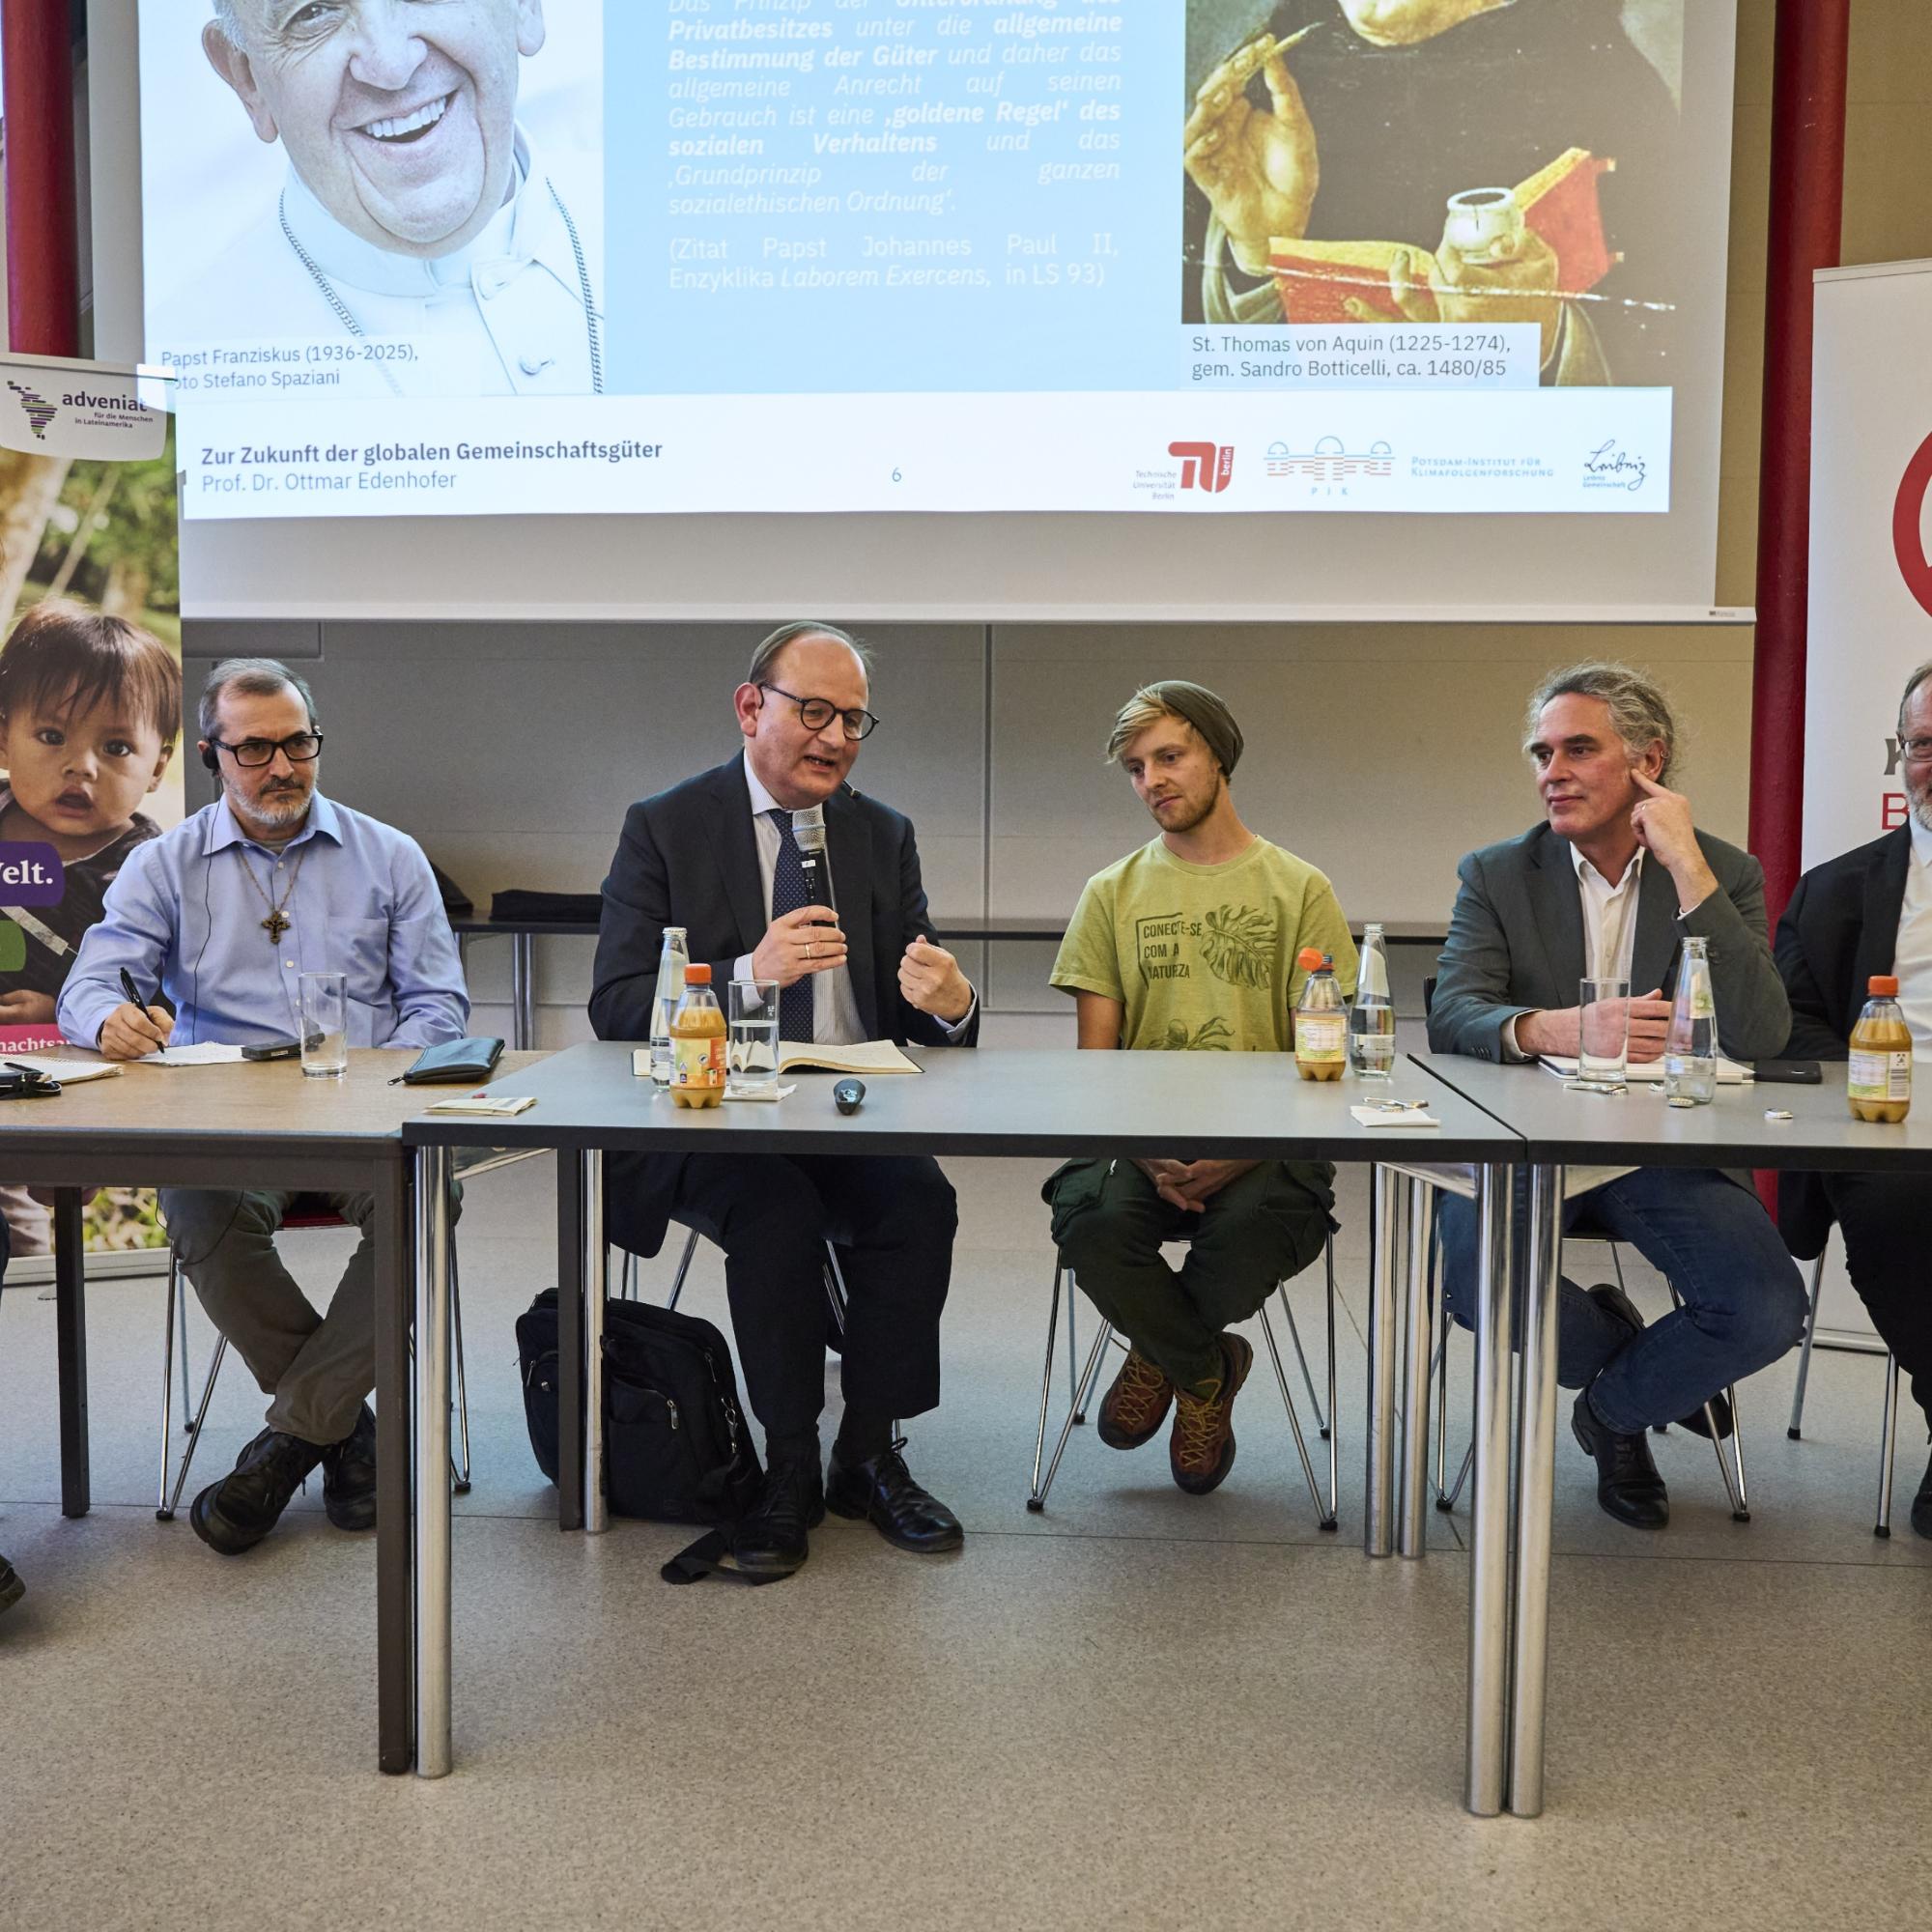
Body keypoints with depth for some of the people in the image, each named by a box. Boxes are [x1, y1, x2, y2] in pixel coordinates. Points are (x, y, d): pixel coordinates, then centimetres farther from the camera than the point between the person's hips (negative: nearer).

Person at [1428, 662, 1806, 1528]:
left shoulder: (1725, 874, 3)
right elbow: (1451, 1017, -12)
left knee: (1767, 1311, -23)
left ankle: (1615, 1405, 11)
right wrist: (1547, 1027, -35)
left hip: (1667, 1151, 1)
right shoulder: (1497, 874, 3)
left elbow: (1760, 1037, -12)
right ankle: (1620, 1345, 7)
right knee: (1474, 1277, -30)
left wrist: (1688, 869, -17)